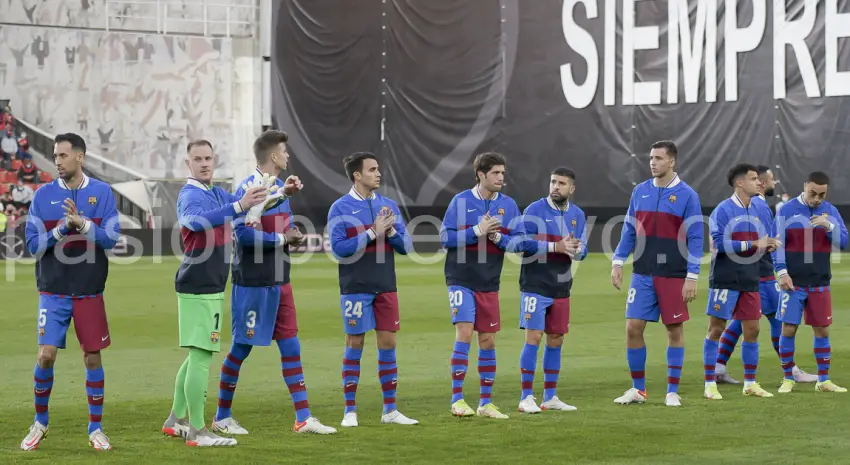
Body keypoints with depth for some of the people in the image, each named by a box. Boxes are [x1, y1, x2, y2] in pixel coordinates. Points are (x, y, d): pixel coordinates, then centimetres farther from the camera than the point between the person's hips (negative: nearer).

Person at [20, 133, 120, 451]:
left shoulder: (102, 192, 0)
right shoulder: (43, 195, 1)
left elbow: (112, 239, -5)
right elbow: (33, 244, -2)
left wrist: (83, 224, -20)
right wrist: (61, 229, -18)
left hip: (90, 293, 0)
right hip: (53, 292, 0)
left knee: (92, 357, 3)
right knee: (46, 355, -7)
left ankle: (95, 429, 14)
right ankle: (40, 422, 13)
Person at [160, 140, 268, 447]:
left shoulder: (216, 193, 14)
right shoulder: (190, 195, -15)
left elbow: (242, 202, 28)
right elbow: (197, 220, -37)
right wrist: (240, 206, -51)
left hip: (211, 286, 10)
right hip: (198, 287, -10)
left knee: (197, 354, 16)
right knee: (201, 355, -11)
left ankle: (176, 420, 25)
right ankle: (197, 432, -10)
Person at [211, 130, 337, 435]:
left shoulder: (279, 186, 12)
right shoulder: (249, 189, -16)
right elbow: (242, 233, -24)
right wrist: (281, 238, -15)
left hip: (279, 281, 8)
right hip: (253, 282, -8)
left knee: (291, 346, 6)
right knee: (242, 348, 1)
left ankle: (303, 418, 9)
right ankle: (222, 417, 14)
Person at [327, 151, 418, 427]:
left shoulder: (388, 205, 9)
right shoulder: (340, 208, -5)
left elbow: (405, 246, 8)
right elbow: (338, 248, -12)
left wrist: (391, 231, -12)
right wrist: (372, 233, -16)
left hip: (386, 288, 4)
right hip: (355, 288, -4)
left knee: (388, 343, 4)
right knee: (354, 345, 0)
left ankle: (390, 410, 12)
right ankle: (350, 411, 8)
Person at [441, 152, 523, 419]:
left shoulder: (508, 205, 5)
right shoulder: (461, 201, -4)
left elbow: (519, 241, 3)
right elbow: (445, 237, -9)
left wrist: (497, 237, -14)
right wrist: (477, 231, -17)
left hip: (489, 284, 4)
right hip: (461, 280, -4)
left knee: (488, 341, 6)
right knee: (464, 334, -13)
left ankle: (485, 402, 14)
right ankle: (457, 399, -8)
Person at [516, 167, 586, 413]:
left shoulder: (578, 215, 8)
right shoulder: (534, 210, -8)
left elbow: (582, 250, 10)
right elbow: (524, 243, -16)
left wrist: (575, 249, -14)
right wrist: (556, 247, -23)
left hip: (561, 289, 6)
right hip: (535, 286, -6)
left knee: (556, 341, 10)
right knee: (533, 338, -9)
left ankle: (550, 397, 19)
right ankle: (526, 397, -5)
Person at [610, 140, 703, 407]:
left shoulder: (686, 195, -5)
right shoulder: (640, 192, 7)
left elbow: (695, 239, -6)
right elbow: (629, 231, 13)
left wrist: (692, 277, -11)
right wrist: (617, 263, 4)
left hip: (673, 276, -3)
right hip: (643, 274, 3)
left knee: (675, 330, 3)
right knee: (633, 327, -1)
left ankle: (672, 392, 12)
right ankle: (638, 389, 11)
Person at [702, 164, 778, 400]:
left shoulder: (759, 207, 9)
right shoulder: (723, 210, -11)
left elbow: (766, 238, 18)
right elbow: (719, 243, -20)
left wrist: (769, 245, -6)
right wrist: (753, 244, -21)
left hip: (750, 281, 6)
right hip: (725, 280, -6)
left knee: (752, 330, 8)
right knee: (716, 329, -1)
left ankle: (750, 383, 18)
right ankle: (710, 384, 4)